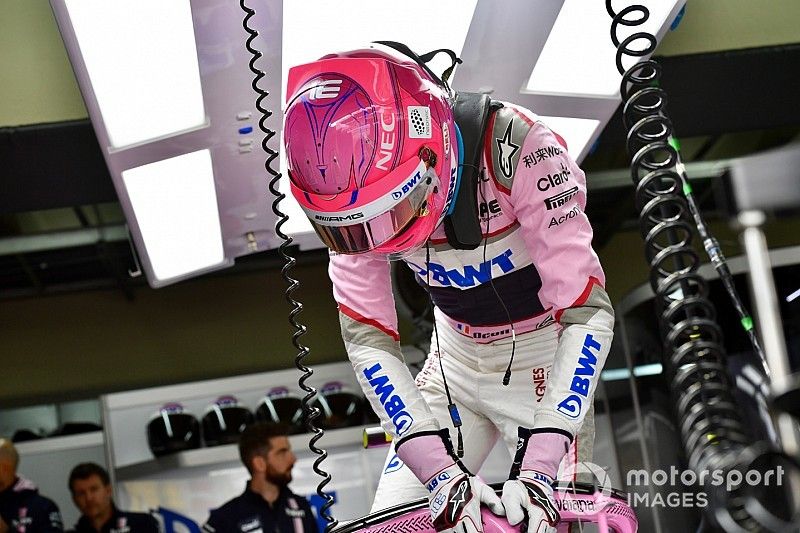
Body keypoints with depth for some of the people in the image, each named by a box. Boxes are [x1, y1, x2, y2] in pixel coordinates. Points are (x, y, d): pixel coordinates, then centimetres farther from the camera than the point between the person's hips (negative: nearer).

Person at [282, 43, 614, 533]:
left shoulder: (520, 149, -32)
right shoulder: (354, 197, -20)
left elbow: (589, 312, -31)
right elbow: (368, 339, -19)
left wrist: (536, 468, -38)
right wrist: (442, 473, -29)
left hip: (548, 362, -3)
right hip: (457, 365, 4)